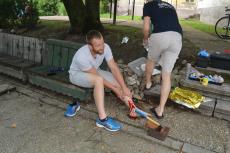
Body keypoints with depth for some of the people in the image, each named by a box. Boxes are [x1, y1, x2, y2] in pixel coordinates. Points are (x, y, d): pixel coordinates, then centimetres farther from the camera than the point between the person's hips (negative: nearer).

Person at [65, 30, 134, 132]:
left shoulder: (105, 47, -23)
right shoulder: (82, 56, -36)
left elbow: (114, 68, -21)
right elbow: (98, 77, -29)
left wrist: (124, 88, -27)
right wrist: (115, 89, -23)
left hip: (95, 71, 6)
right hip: (77, 74, -6)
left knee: (119, 82, -11)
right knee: (99, 80, -38)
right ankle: (102, 119, -33)